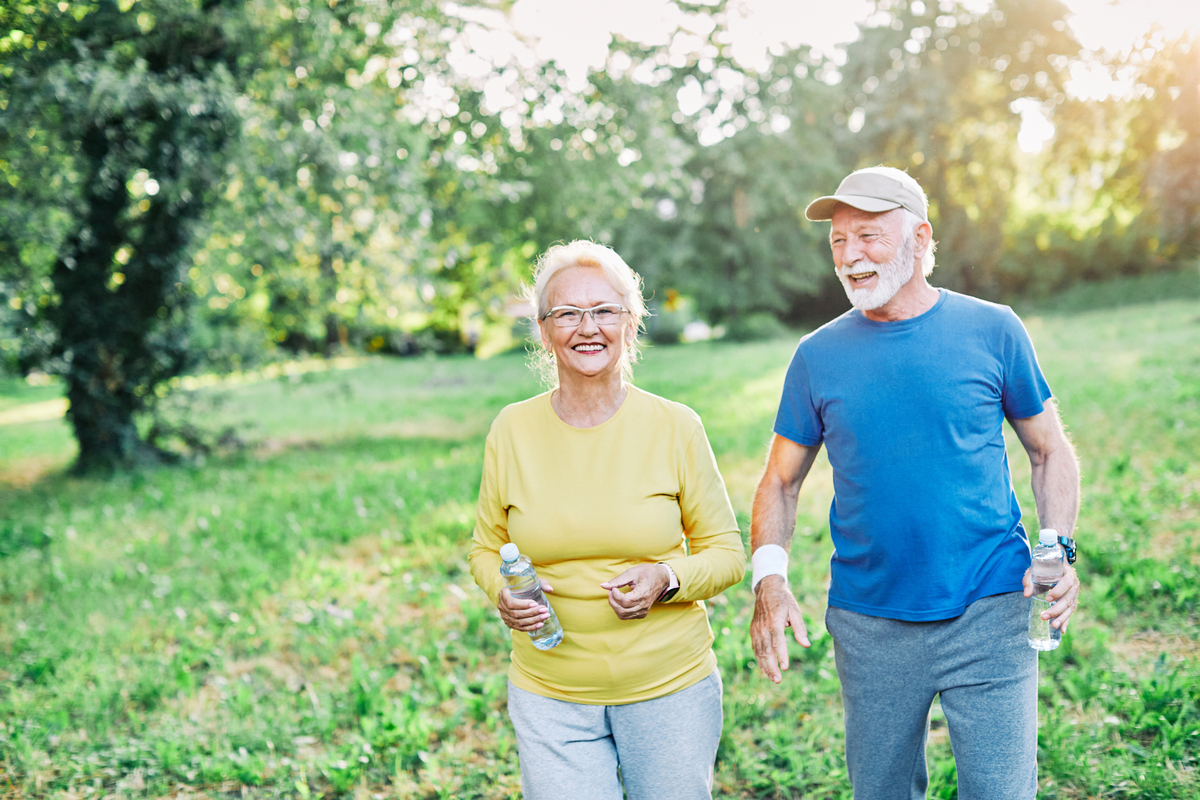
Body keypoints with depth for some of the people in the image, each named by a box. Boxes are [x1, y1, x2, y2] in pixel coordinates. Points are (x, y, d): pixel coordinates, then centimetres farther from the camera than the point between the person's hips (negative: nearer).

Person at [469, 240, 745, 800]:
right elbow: (487, 547, 9)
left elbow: (726, 552, 0)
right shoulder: (512, 430, -4)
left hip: (670, 688, 0)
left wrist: (668, 580, -19)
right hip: (549, 696, 1)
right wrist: (503, 593, -12)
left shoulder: (675, 427, -7)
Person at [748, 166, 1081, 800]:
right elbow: (781, 481, 7)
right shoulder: (818, 356, 2)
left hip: (988, 617, -1)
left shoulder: (992, 330, -1)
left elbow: (1051, 452, 7)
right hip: (869, 627, 2)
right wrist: (769, 577, -9)